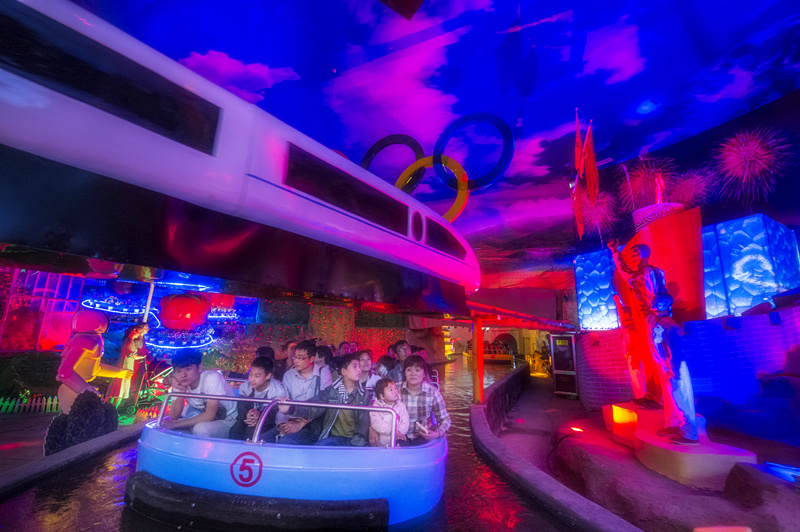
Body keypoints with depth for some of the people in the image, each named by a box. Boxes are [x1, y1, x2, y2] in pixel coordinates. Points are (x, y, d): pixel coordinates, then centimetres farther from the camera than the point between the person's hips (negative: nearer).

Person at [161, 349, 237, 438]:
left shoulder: (212, 378, -25)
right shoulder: (180, 383, -4)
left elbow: (210, 415, -24)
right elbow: (173, 417, -7)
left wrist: (174, 424, -20)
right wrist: (181, 392, -21)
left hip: (229, 421, -7)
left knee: (201, 429, -32)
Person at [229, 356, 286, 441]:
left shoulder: (278, 391, -19)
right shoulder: (244, 387, -6)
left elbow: (272, 415, -20)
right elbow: (241, 408, -11)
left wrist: (259, 418, -40)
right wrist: (246, 415, -35)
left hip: (266, 423, -3)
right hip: (247, 417, 4)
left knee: (252, 432, -31)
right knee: (234, 431, -25)